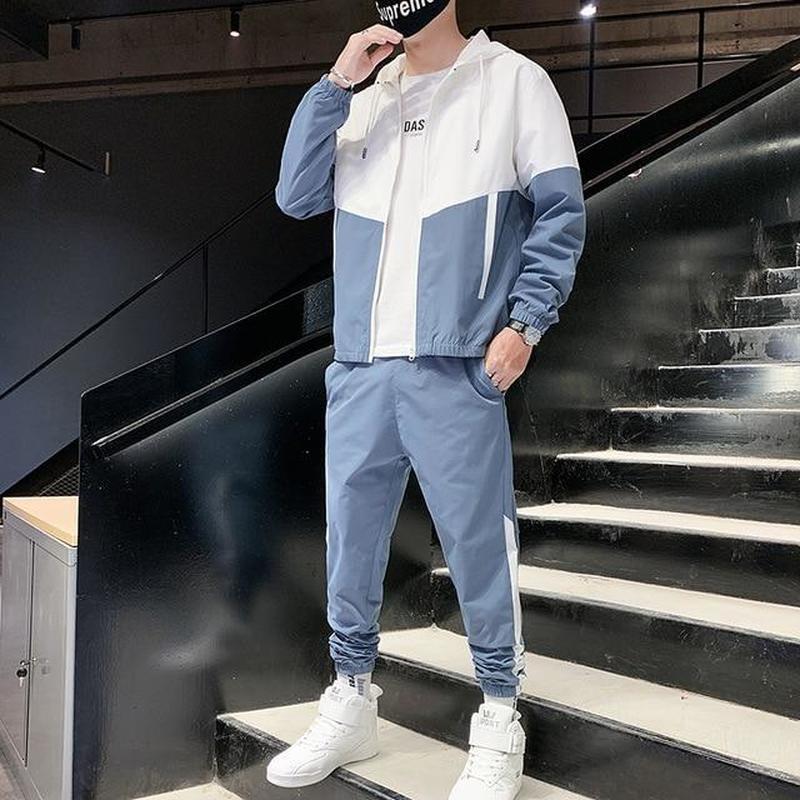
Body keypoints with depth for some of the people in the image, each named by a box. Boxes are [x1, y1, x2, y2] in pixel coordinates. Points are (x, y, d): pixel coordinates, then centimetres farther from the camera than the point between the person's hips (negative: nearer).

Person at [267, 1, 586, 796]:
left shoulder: (513, 80, 6)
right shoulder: (364, 94, 17)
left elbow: (561, 211, 1)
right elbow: (296, 196, 8)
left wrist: (525, 321, -9)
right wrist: (333, 87, 0)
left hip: (458, 367, -4)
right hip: (359, 365, 5)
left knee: (478, 543, 0)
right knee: (349, 537, 10)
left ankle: (499, 721, 18)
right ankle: (350, 703, 27)